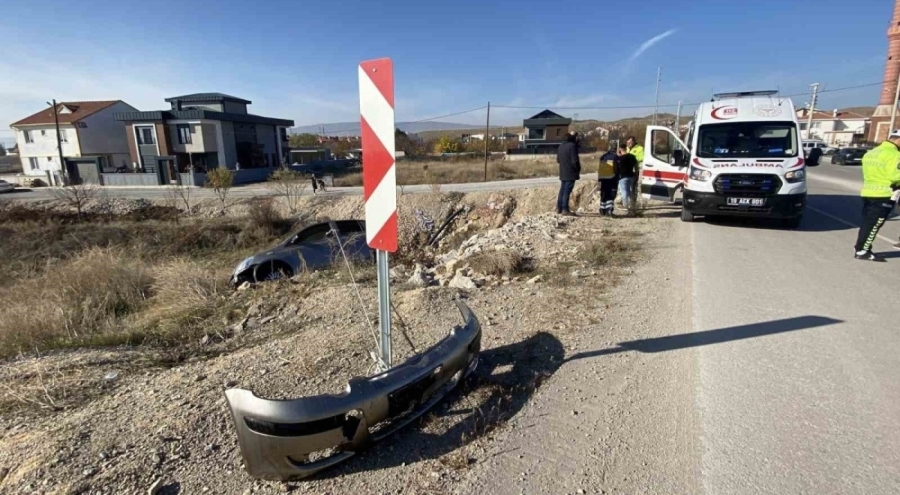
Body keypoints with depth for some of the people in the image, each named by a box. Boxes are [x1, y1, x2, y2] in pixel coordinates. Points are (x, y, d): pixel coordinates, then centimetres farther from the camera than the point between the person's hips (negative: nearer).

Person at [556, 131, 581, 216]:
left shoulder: (561, 146, 11)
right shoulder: (572, 146, -15)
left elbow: (558, 160, 17)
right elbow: (575, 160, -17)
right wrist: (578, 170, -4)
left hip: (563, 173, 8)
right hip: (571, 173, -8)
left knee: (562, 190, 14)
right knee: (567, 191, -6)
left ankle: (559, 208, 17)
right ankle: (565, 209, -4)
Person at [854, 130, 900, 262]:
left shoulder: (871, 153, 14)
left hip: (868, 193, 8)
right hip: (884, 195, -8)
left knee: (867, 223, 13)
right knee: (873, 225, -4)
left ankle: (863, 249, 16)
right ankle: (862, 252, -1)